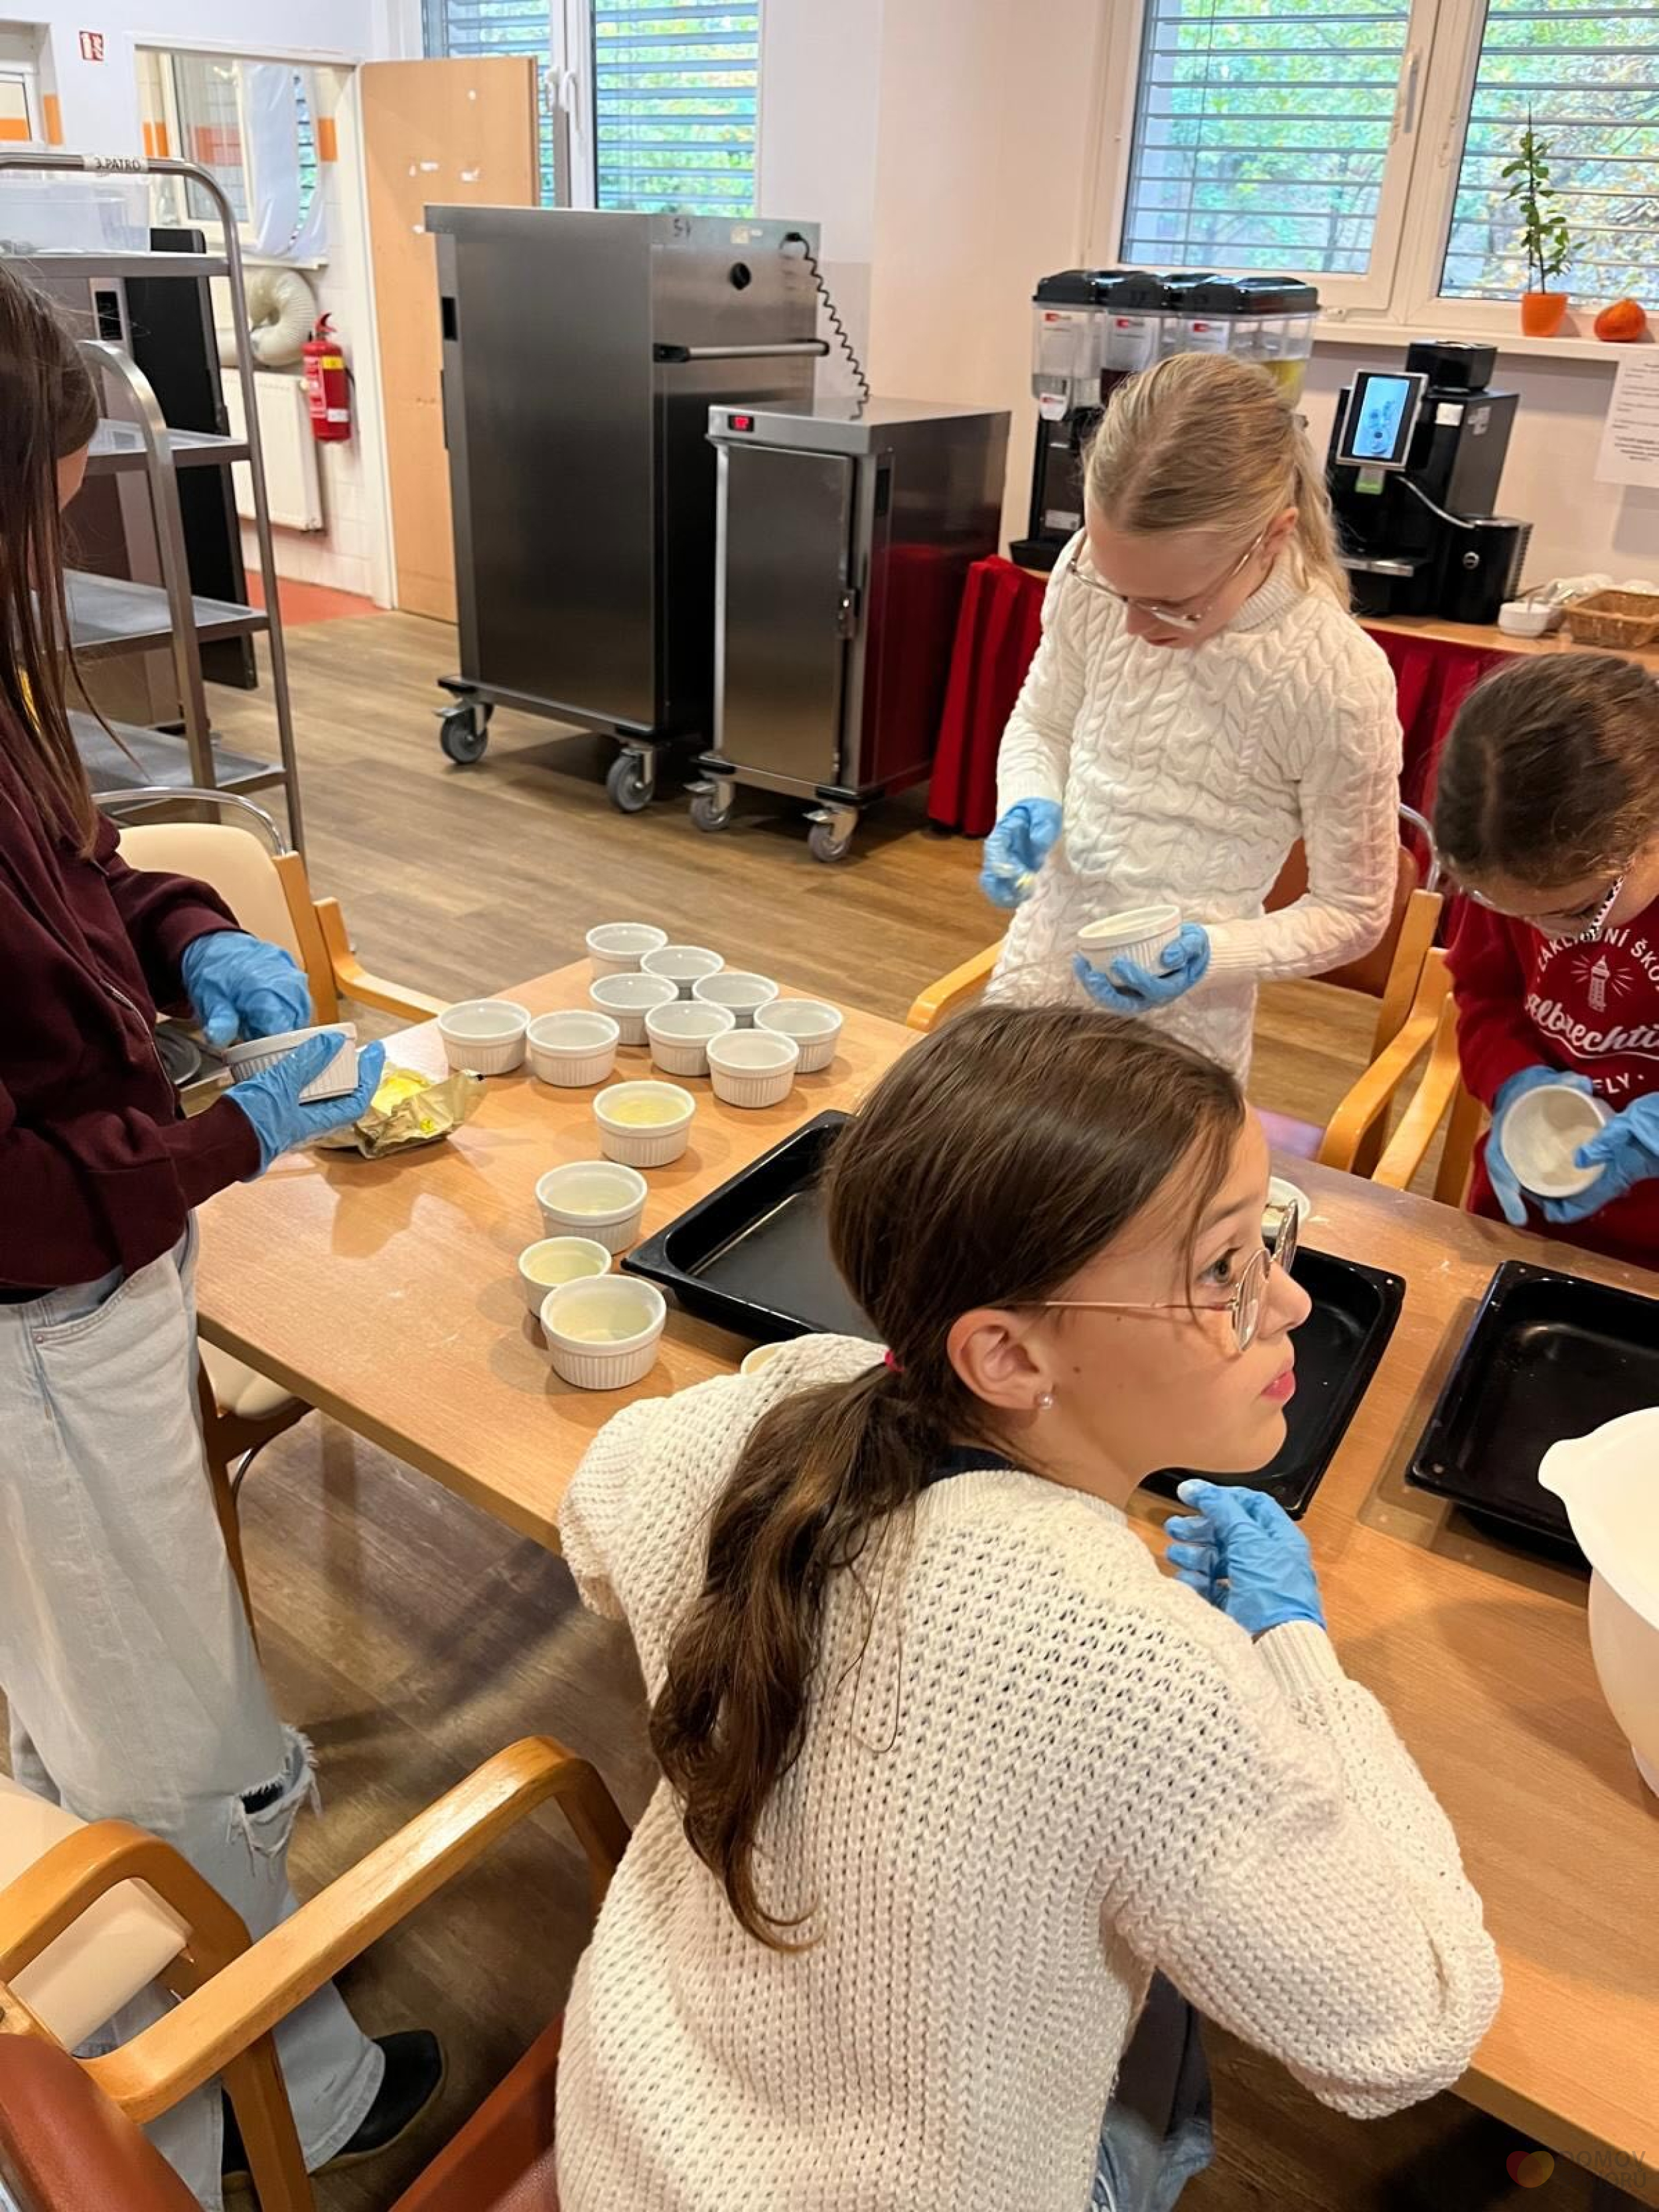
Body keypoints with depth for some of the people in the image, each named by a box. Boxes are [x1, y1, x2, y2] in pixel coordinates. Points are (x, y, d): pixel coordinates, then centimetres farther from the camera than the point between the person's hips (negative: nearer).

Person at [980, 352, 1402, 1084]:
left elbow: (1352, 913, -9)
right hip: (1042, 961, 4)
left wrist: (1213, 955, -25)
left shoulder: (1338, 684, -22)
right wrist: (1028, 806, -14)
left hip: (1182, 1012, -4)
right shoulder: (1090, 572, -13)